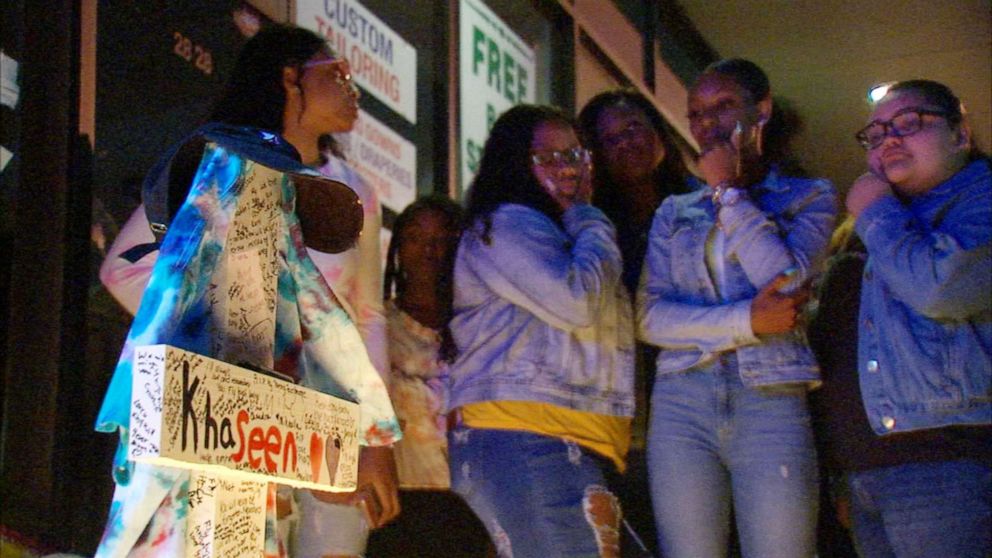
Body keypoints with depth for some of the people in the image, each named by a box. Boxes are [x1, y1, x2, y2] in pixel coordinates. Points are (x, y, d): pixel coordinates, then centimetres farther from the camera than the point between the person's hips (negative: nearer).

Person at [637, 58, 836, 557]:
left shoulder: (808, 197, 12)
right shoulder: (674, 212, 17)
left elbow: (787, 279, -8)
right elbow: (650, 317, 3)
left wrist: (727, 191, 0)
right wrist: (747, 322, -11)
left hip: (772, 404, -2)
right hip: (682, 406, 2)